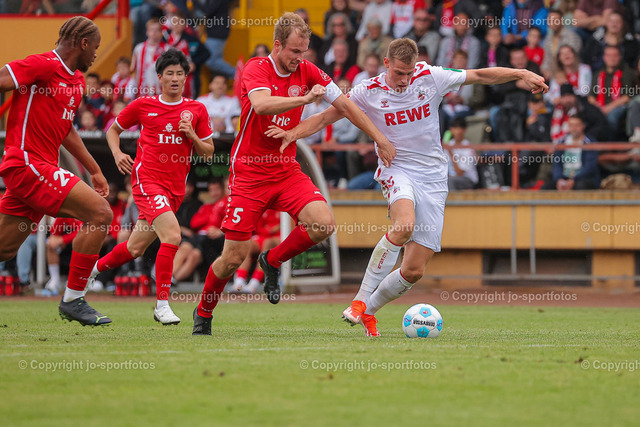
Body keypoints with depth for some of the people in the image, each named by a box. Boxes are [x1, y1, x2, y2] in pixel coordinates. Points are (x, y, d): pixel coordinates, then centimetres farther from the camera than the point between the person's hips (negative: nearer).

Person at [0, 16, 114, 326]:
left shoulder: (77, 81, 19)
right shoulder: (43, 66, -11)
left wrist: (94, 169, 30)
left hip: (43, 168, 10)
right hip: (29, 164, -10)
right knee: (99, 212, -15)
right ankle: (73, 300, -10)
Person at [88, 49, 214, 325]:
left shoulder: (196, 110, 8)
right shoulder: (143, 105, 2)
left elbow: (208, 153, 11)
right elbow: (113, 129, 17)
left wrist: (192, 136, -8)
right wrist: (117, 154, -1)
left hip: (176, 188, 4)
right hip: (147, 179, -4)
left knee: (135, 248, 13)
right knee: (172, 234, -26)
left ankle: (93, 269, 41)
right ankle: (162, 304, -20)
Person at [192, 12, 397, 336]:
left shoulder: (307, 72, 2)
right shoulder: (256, 69, -13)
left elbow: (344, 105, 10)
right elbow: (262, 104, -34)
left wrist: (379, 139, 9)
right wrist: (305, 99, -39)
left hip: (287, 171, 5)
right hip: (249, 173, -5)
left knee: (323, 224, -21)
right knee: (233, 258, -6)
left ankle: (272, 261, 8)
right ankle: (203, 313, 22)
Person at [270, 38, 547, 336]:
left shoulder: (430, 78, -2)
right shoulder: (369, 92, -4)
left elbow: (481, 76, 6)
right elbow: (326, 116, 1)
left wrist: (521, 74, -1)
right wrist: (293, 133, -14)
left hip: (432, 179, 3)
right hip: (396, 171, -2)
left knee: (414, 270, -4)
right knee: (404, 225, -37)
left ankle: (368, 311, 20)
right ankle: (361, 299, -26)